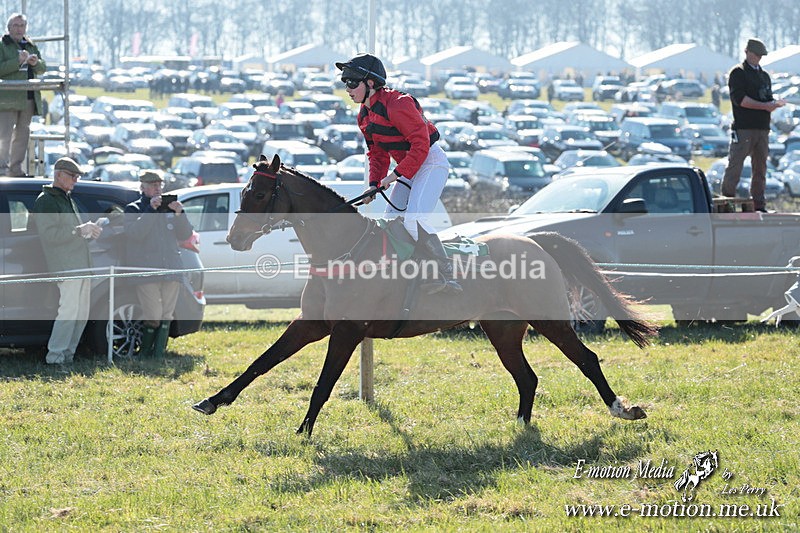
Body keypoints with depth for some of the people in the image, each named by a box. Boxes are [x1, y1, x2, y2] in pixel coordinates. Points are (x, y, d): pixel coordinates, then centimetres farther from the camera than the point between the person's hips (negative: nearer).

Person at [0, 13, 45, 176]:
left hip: (28, 98, 7)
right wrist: (17, 61, -22)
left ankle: (16, 168, 17)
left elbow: (42, 69, 16)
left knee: (22, 134, 10)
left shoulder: (31, 46, 17)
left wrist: (36, 63, -6)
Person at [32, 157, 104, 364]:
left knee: (82, 313, 8)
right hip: (66, 265, -10)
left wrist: (90, 231, 10)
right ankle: (55, 355, -12)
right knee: (69, 310, -15)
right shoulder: (45, 201, -7)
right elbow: (49, 234, -18)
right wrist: (80, 231, -19)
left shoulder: (68, 199, 23)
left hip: (82, 265, 10)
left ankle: (67, 353, 13)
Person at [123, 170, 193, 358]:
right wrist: (151, 209, -17)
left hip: (171, 270, 5)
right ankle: (144, 354, 3)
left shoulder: (169, 208, 16)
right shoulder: (133, 209, 5)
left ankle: (158, 354, 8)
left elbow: (185, 235, 11)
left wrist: (179, 214, -6)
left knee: (166, 316, 3)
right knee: (153, 317, -11)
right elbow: (134, 233, -13)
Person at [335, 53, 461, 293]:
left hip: (431, 162, -10)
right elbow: (377, 153, 15)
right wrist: (375, 184, -1)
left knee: (414, 219, -25)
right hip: (408, 168, 10)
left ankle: (447, 275, -22)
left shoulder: (397, 105, -23)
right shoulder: (365, 116, 7)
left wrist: (397, 174, -25)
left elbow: (421, 143, -24)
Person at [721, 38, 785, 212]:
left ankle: (759, 205, 12)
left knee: (760, 168, 8)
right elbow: (739, 99, -13)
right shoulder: (738, 73, -1)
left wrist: (774, 103, -4)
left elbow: (768, 99, 21)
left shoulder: (764, 75, 22)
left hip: (762, 128, 7)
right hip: (743, 128, -7)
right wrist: (764, 106, -16)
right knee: (735, 165, -9)